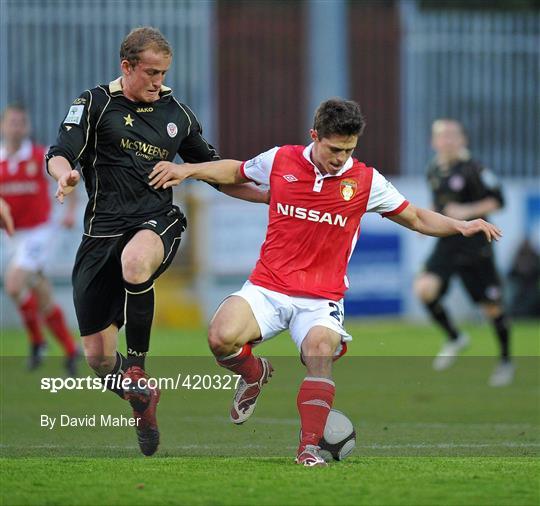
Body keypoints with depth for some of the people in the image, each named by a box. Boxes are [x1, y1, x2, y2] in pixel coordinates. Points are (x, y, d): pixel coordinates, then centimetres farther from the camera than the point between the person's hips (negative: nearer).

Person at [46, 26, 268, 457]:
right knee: (98, 357, -3)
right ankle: (142, 402, 30)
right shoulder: (95, 104, 3)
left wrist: (270, 195, 12)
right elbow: (59, 155, -8)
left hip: (158, 223, 0)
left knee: (135, 258, -41)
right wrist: (66, 173, -32)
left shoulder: (177, 113, 12)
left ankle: (137, 367, -25)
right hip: (103, 230, 0)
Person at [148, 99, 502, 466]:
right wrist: (187, 170, 12)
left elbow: (416, 218, 12)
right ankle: (255, 373, 11)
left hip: (322, 299, -1)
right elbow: (236, 172, 22)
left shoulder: (365, 181, 0)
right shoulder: (280, 161, 1)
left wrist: (461, 226, -2)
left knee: (321, 352, -31)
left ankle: (310, 448, -22)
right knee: (221, 336, -25)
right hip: (268, 287, 1)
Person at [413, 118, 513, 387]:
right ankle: (454, 338, 4)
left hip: (475, 246, -5)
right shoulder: (434, 170, 8)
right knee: (424, 288, -19)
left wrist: (468, 211, -22)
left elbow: (497, 200, -12)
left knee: (492, 307, 3)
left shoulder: (473, 169, -12)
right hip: (446, 245, 5)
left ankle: (506, 361, 25)